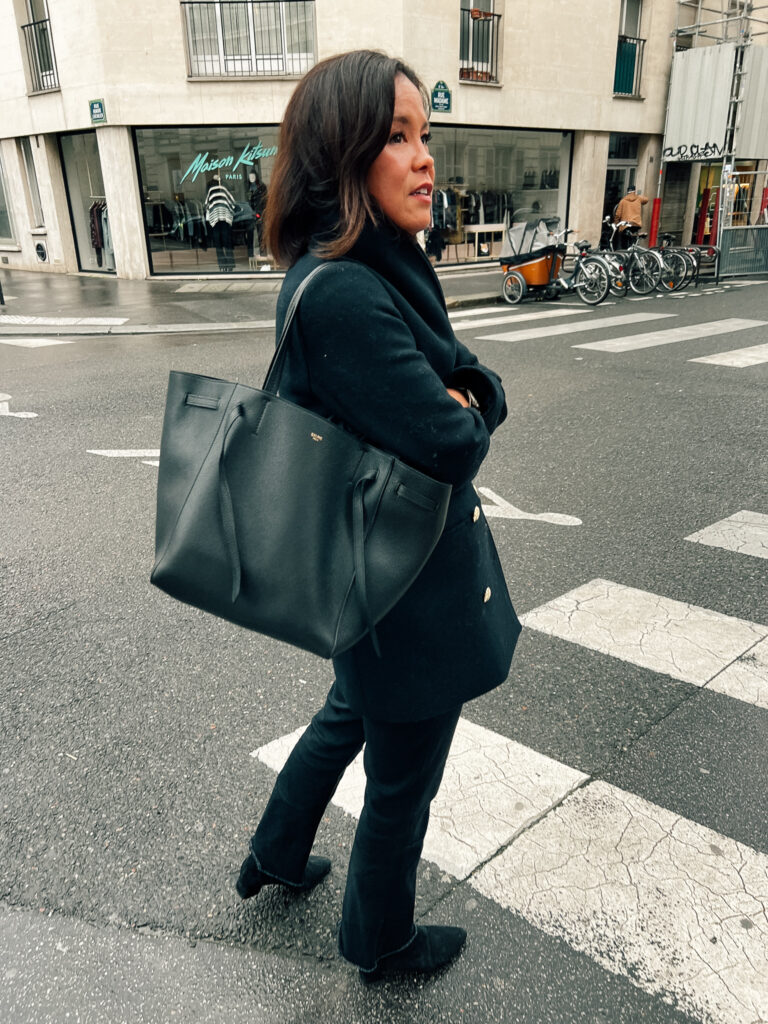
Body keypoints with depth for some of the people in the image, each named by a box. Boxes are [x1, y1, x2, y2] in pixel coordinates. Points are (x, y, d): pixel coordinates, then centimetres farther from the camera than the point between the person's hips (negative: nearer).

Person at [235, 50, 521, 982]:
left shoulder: (385, 270, 4)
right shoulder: (341, 294, -27)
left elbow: (482, 394, 6)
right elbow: (453, 446, -28)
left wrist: (462, 398, -16)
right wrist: (464, 415, -6)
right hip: (410, 590, -10)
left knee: (350, 713, 31)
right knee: (402, 780, 14)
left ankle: (275, 858, 55)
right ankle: (380, 940, 44)